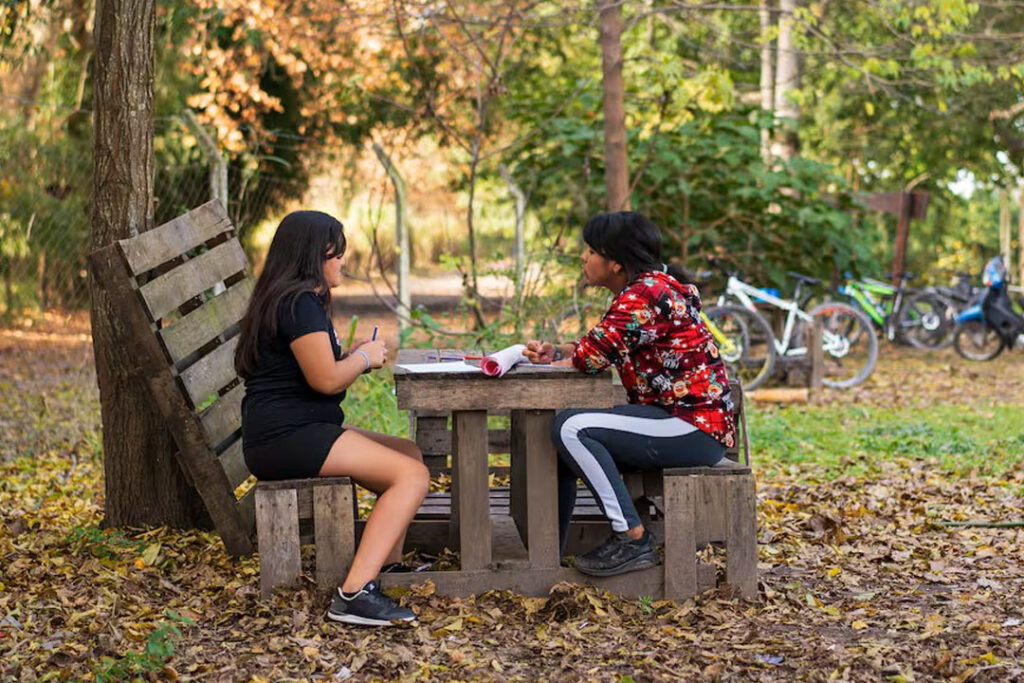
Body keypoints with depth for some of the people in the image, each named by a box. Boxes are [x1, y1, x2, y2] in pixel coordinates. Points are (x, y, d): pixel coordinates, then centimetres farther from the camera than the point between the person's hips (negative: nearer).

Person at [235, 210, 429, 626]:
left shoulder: (297, 300, 21)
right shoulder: (299, 303, -13)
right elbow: (325, 379, -19)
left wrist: (355, 357, 14)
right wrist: (365, 357, 0)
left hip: (302, 431, 11)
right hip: (286, 436, -11)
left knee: (410, 453, 13)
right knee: (412, 475, -18)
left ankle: (389, 565, 12)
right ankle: (354, 593, -28)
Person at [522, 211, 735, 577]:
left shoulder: (645, 294, -19)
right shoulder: (647, 287, 14)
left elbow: (593, 355, -21)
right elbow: (600, 346, 16)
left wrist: (553, 361, -2)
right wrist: (553, 351, -1)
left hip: (694, 427, -11)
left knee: (570, 428, -23)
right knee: (558, 439, 11)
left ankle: (632, 539, -15)